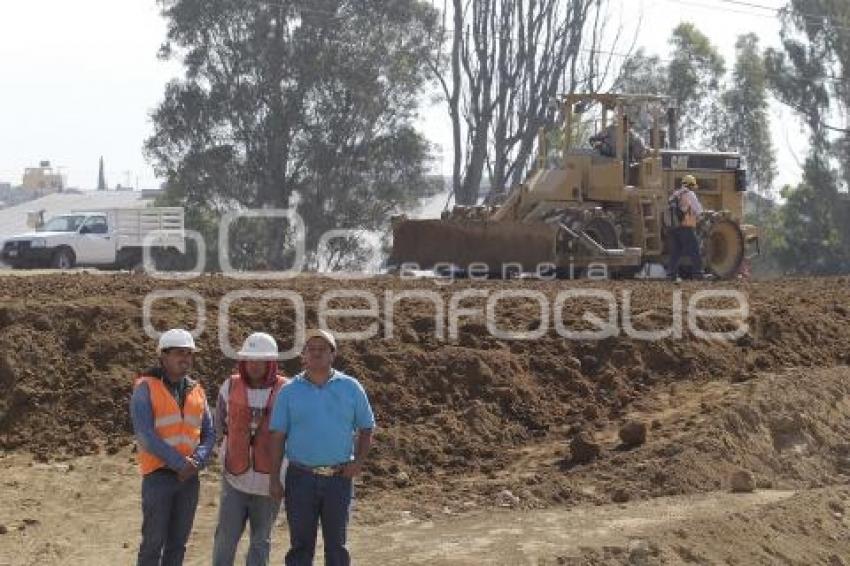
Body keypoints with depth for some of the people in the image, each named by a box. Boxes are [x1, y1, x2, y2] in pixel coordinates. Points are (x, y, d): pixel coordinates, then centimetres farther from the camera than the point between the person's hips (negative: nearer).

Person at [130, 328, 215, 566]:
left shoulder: (197, 391, 10)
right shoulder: (146, 387, -7)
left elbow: (209, 433, 9)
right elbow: (144, 434, -16)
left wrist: (197, 462, -10)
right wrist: (179, 462, -18)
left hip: (189, 477, 5)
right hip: (158, 475, -5)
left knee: (178, 541, 10)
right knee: (154, 541, -2)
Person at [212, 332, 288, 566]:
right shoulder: (230, 387, -1)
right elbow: (219, 426, 14)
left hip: (269, 480, -1)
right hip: (235, 478, 1)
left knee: (261, 540, 10)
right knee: (226, 536, -1)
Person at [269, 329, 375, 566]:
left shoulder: (350, 388, 3)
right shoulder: (290, 391, 2)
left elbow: (366, 428, 9)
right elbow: (278, 436, 2)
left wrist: (359, 460, -6)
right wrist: (274, 479, -2)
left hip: (339, 478, 1)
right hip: (301, 478, 0)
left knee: (337, 545, 8)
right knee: (300, 545, 5)